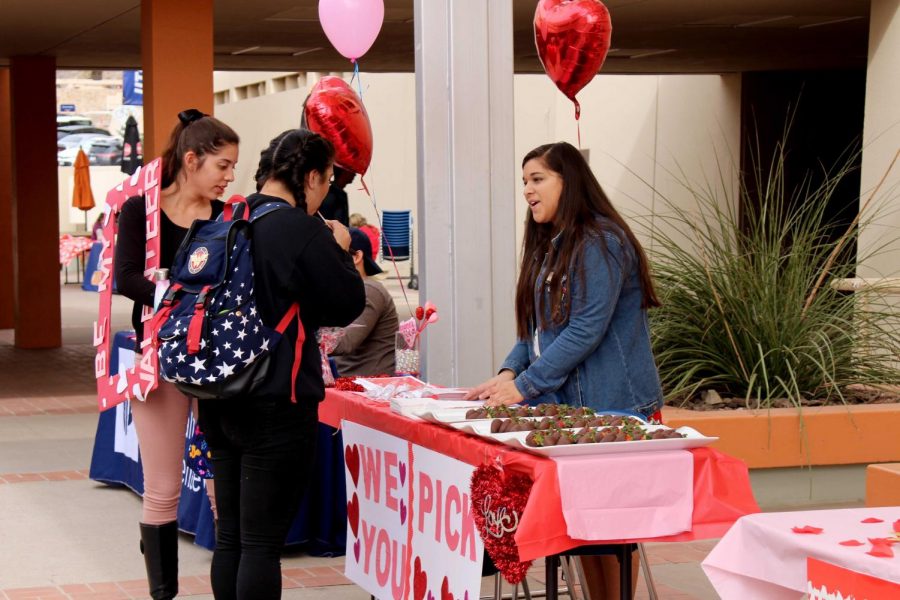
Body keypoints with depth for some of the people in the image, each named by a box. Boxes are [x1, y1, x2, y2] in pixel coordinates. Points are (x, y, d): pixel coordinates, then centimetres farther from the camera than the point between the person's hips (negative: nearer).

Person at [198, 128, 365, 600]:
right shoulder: (302, 230, -15)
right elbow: (346, 305, -8)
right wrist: (340, 250, 8)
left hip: (220, 401, 8)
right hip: (276, 404, -7)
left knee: (230, 538, 13)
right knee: (262, 543, -4)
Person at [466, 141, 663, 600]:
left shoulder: (600, 243, -13)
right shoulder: (550, 245, 15)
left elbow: (586, 330, -19)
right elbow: (537, 325, 18)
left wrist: (524, 386, -17)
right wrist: (510, 371, 0)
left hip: (609, 406, -9)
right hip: (568, 404, 9)